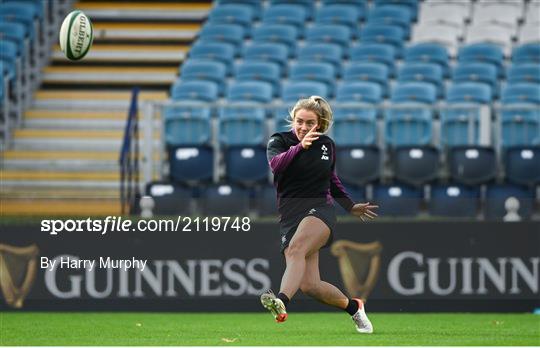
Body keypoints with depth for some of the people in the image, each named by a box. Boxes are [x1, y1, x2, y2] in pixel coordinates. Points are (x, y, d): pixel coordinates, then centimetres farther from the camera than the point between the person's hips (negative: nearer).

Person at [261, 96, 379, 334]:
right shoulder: (279, 141, 2)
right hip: (290, 215, 1)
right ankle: (353, 307, 19)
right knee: (309, 286, -9)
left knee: (296, 249, -34)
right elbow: (275, 164, -21)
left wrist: (351, 206, 36)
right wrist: (300, 147, -37)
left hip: (320, 209, -1)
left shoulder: (327, 145, 11)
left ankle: (282, 303, -59)